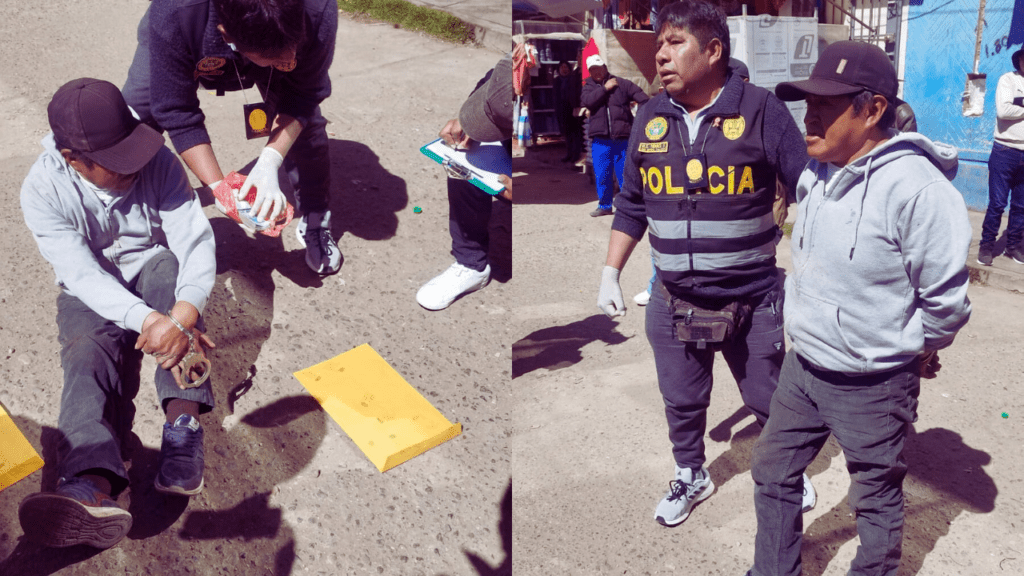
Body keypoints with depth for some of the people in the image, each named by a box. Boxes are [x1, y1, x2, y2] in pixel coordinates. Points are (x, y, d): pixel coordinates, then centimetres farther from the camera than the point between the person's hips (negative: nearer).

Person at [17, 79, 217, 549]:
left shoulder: (157, 161, -19)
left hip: (153, 271, 1)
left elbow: (195, 239, -26)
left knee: (171, 267, -33)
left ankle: (182, 423, -42)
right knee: (87, 352, -30)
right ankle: (92, 487, -56)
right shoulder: (43, 190, -20)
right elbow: (84, 275, -28)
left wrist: (182, 316, -44)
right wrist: (150, 322, -45)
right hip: (92, 295, -1)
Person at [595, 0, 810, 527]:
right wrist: (610, 274, 8)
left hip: (753, 301, -3)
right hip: (673, 302, 3)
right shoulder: (650, 119, 2)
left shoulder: (760, 110, -10)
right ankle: (690, 477, 43)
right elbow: (632, 205, 11)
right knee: (682, 403, 18)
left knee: (770, 402, 14)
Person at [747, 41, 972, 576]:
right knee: (773, 474, 18)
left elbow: (947, 297, -17)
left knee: (877, 500, 15)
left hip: (873, 386, -7)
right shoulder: (816, 173, -1)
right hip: (802, 366, 7)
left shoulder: (916, 188, -25)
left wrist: (917, 352, -2)